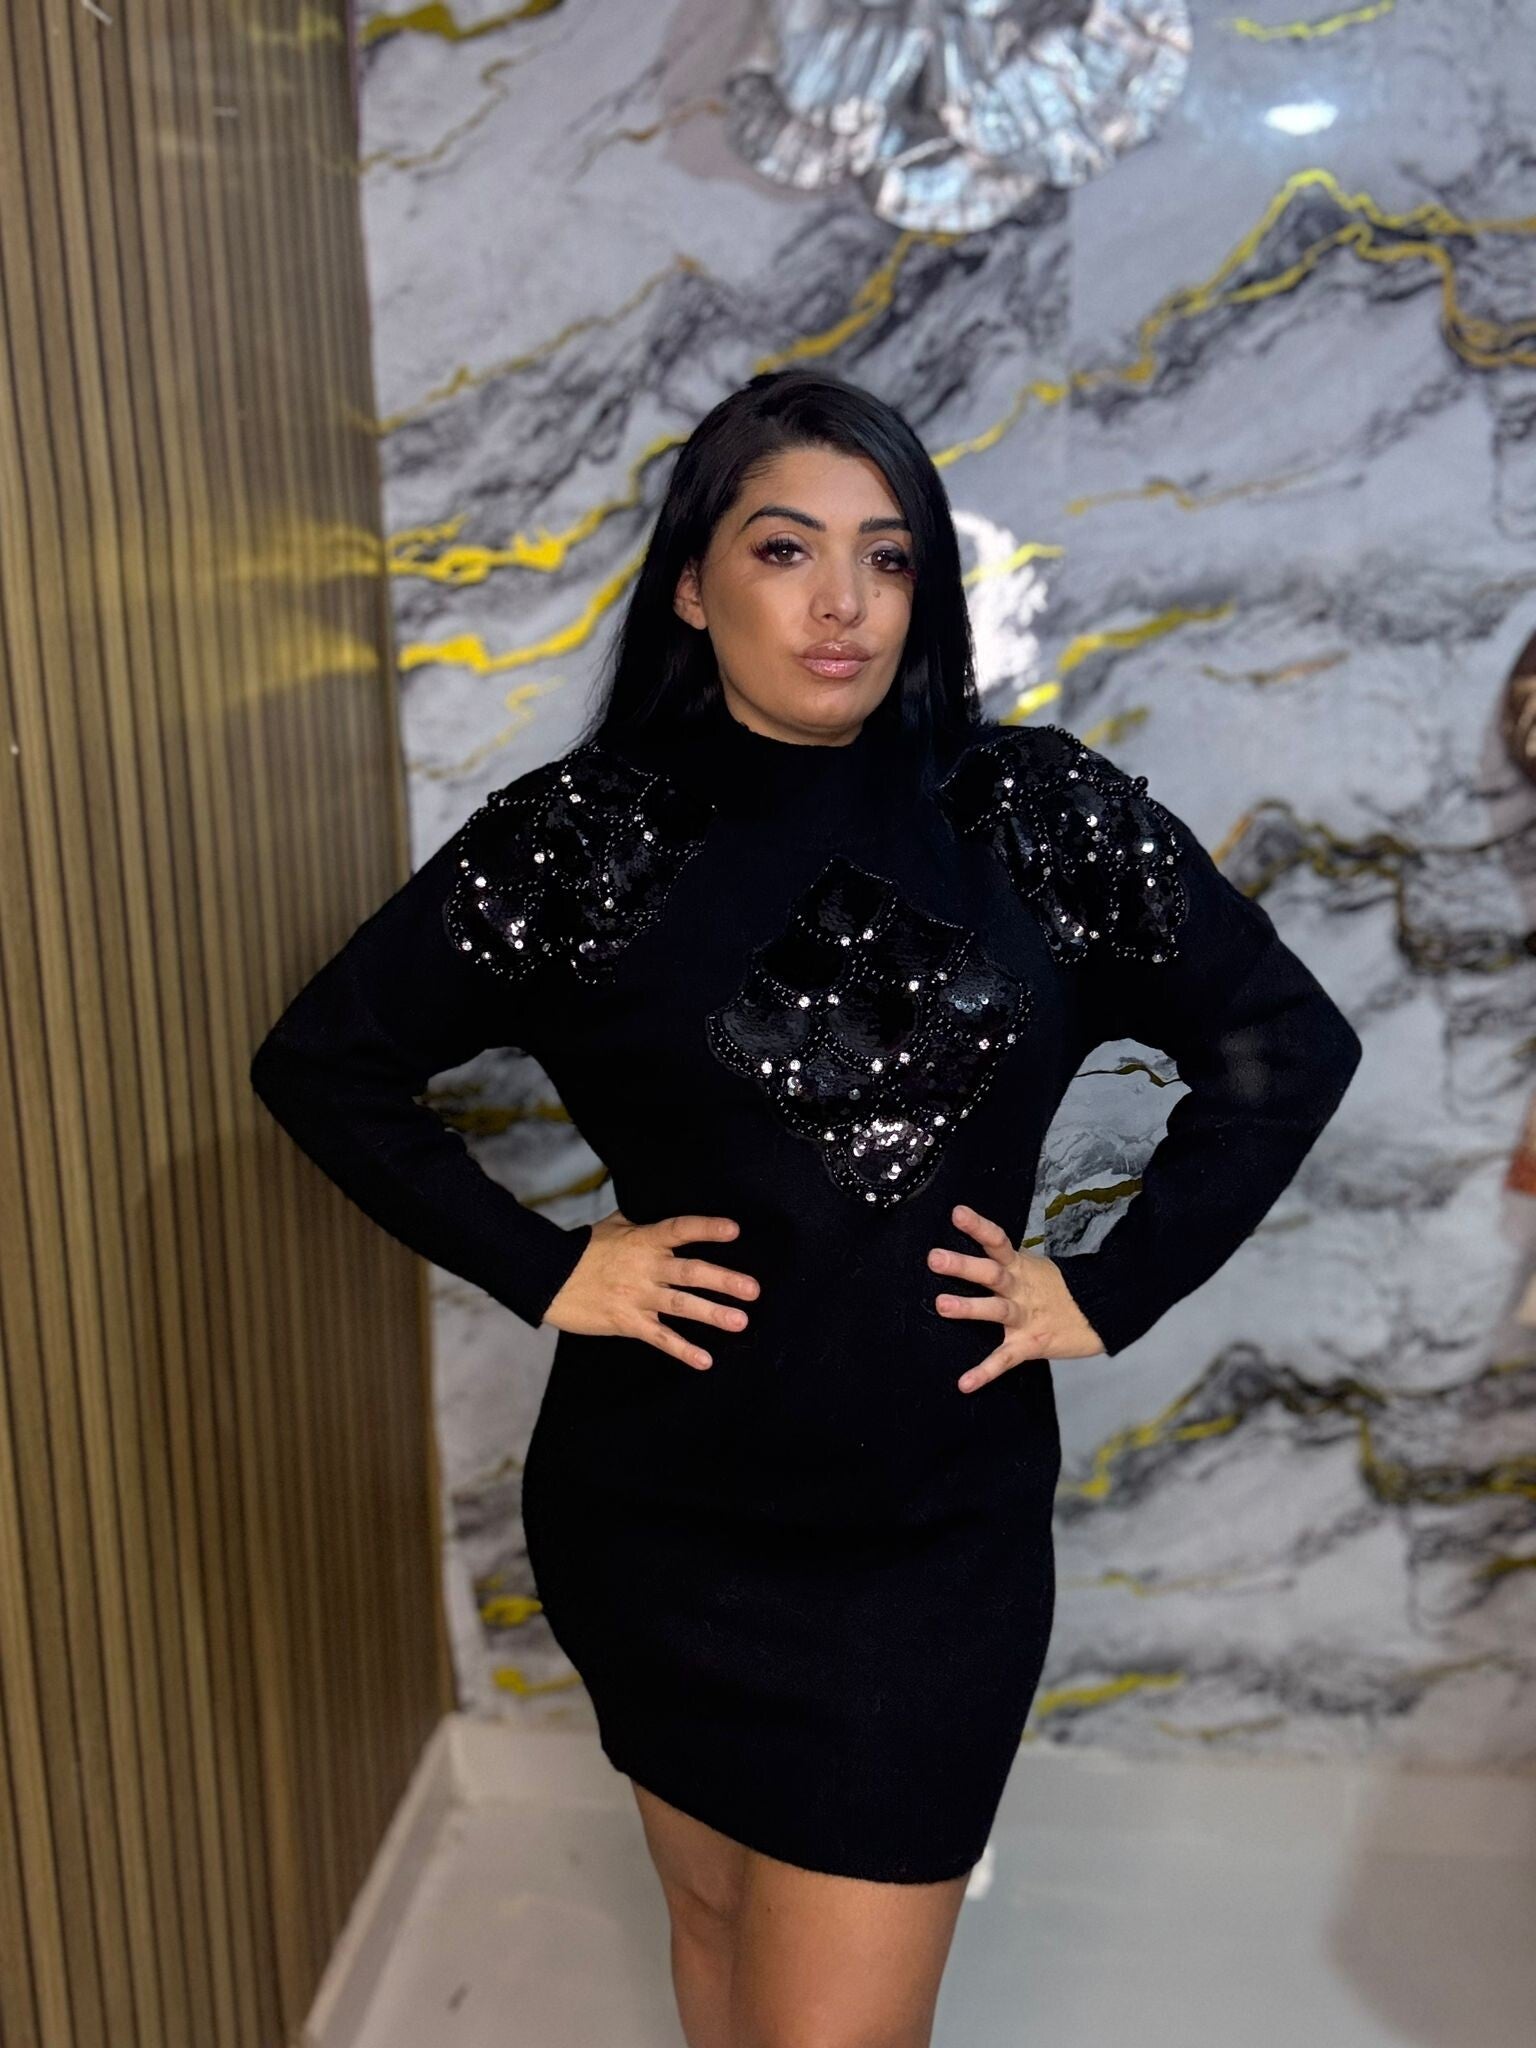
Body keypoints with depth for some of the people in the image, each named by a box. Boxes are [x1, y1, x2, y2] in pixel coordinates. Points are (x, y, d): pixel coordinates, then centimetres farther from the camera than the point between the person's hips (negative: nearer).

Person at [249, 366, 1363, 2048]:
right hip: (658, 1516, 1)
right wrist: (544, 1269, -5)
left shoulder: (1040, 818, -5)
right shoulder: (584, 835, -6)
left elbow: (1289, 1045, 4)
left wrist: (1114, 1289, -2)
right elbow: (322, 1062, 1)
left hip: (934, 1535, 0)